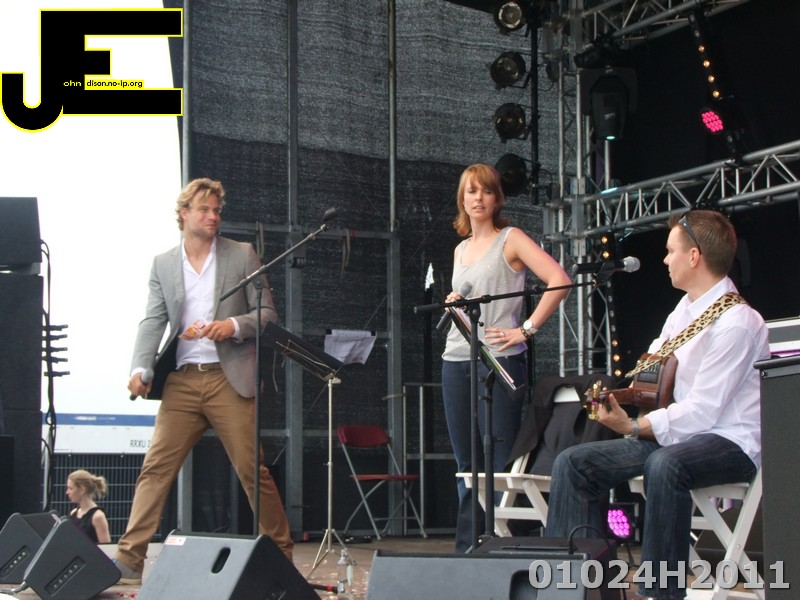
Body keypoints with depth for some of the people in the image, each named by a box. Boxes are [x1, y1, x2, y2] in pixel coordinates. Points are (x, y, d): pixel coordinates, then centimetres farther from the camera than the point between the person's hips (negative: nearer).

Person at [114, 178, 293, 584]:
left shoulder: (242, 256, 5)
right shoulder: (163, 264, 11)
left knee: (252, 470, -2)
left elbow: (268, 313, 4)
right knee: (156, 468, -3)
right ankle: (129, 558, -3)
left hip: (228, 379, -2)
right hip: (182, 381, 2)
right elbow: (152, 322, 4)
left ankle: (280, 554, 8)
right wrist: (141, 369, -12)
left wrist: (234, 325, -16)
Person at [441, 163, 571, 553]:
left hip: (499, 360, -7)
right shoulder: (461, 249, 19)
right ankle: (466, 553, 12)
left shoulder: (510, 240, -1)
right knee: (467, 467, 8)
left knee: (501, 465, -9)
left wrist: (526, 329, -14)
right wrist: (453, 304, 9)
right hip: (456, 360, 7)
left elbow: (560, 280, -12)